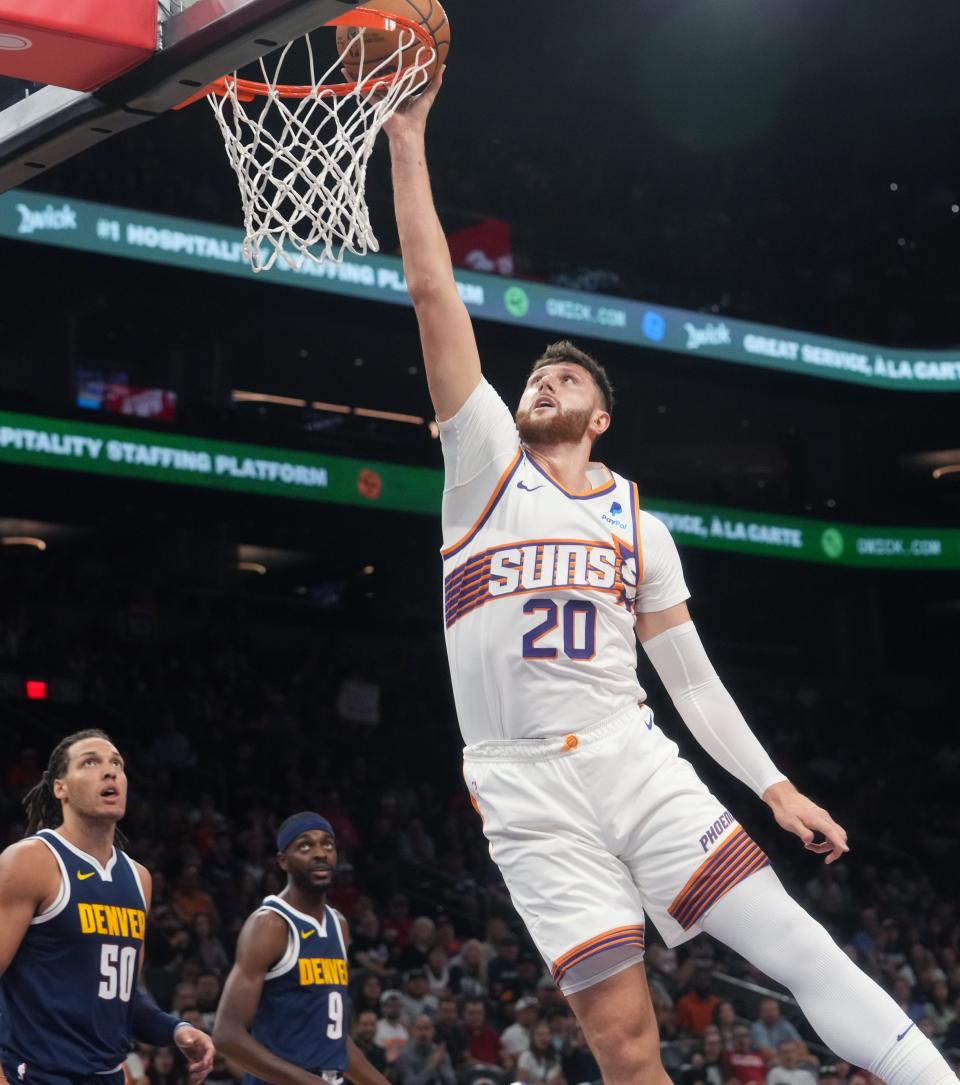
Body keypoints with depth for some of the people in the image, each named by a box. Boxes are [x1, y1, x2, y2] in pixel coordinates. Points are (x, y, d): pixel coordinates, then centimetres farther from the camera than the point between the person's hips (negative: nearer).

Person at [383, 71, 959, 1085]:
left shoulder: (640, 525, 15)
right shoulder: (486, 465, 7)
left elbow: (691, 675, 16)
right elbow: (432, 293, 0)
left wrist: (774, 786, 7)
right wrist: (408, 144, -4)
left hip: (632, 759, 2)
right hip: (527, 789, -2)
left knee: (798, 944, -11)